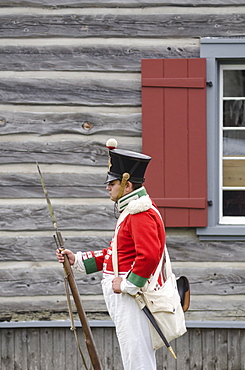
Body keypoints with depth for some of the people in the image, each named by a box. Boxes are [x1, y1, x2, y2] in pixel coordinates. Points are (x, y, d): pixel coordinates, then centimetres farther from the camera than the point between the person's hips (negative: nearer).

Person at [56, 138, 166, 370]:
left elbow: (149, 256, -27)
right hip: (124, 297, 11)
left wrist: (126, 284, -21)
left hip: (133, 297, -11)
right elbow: (115, 253, 24)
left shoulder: (142, 214, -17)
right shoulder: (131, 211, 19)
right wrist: (77, 260, 18)